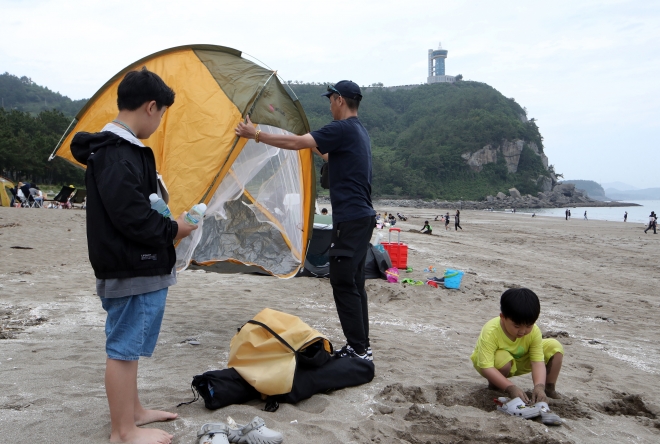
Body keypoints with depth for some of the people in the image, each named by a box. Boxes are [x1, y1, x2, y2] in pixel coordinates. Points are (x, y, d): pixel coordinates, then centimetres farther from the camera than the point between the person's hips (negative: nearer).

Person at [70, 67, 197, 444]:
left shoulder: (120, 148, 13)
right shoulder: (117, 155, -20)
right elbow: (131, 216, -25)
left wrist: (165, 225, 7)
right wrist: (172, 230, -11)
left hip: (138, 267, 11)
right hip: (132, 270, -11)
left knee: (129, 345, 20)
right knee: (123, 348, 1)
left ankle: (133, 412, 35)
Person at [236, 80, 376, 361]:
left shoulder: (342, 129, -13)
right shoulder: (359, 132, 17)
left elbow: (295, 143, -15)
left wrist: (256, 134, -5)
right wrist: (317, 146, 48)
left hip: (350, 218, -10)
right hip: (363, 215, 10)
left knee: (343, 282, -6)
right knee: (353, 282, 13)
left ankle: (358, 349, -2)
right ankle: (360, 345, 20)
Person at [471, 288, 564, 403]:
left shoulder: (534, 332, -23)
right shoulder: (490, 332, -37)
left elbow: (538, 361, -27)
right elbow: (486, 367, -40)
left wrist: (539, 386, -44)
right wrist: (511, 388, -48)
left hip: (519, 361, 5)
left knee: (555, 347, -10)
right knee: (503, 359, -40)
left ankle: (549, 389, 6)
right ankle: (493, 386, -7)